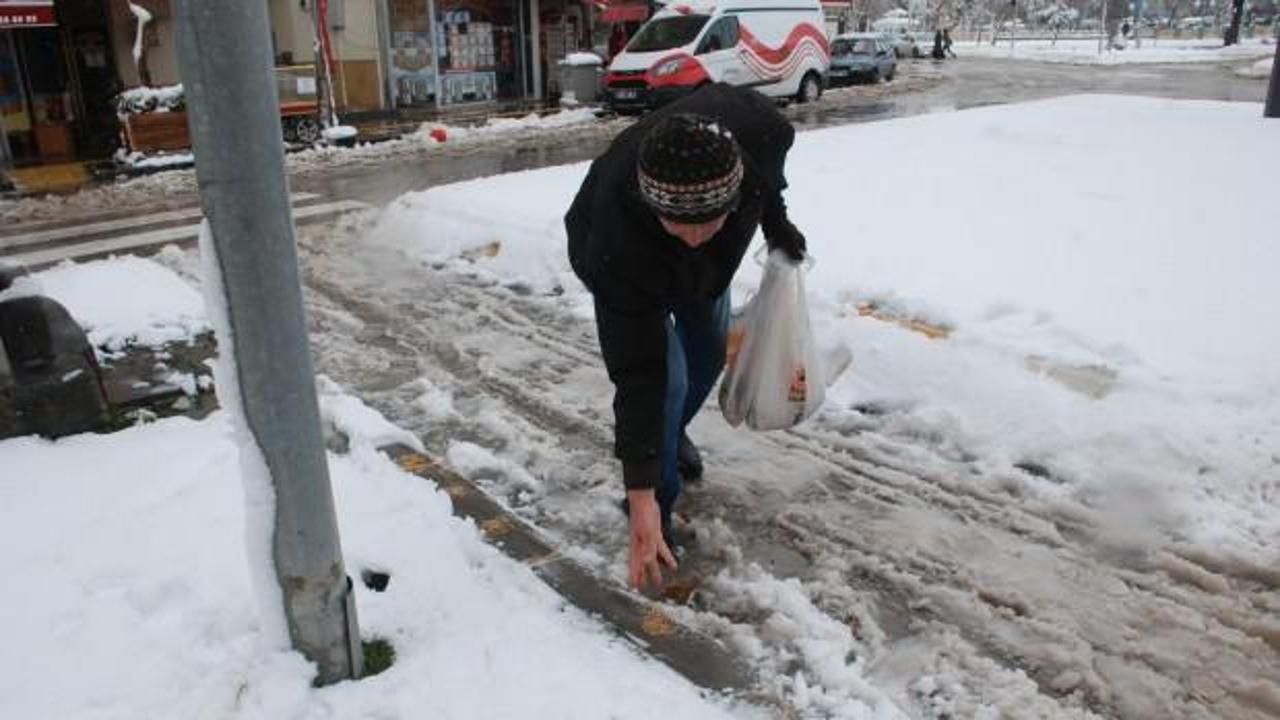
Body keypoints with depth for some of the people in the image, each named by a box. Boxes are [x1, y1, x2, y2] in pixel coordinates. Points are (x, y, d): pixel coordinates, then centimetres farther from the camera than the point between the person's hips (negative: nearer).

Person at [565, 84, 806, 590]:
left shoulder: (754, 126, -41)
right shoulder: (620, 245, -49)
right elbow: (636, 373, -45)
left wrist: (777, 223, -3)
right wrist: (641, 495, -44)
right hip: (621, 260, -5)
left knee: (709, 354, 17)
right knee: (664, 378, -16)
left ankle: (672, 433, 48)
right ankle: (659, 509, 6)